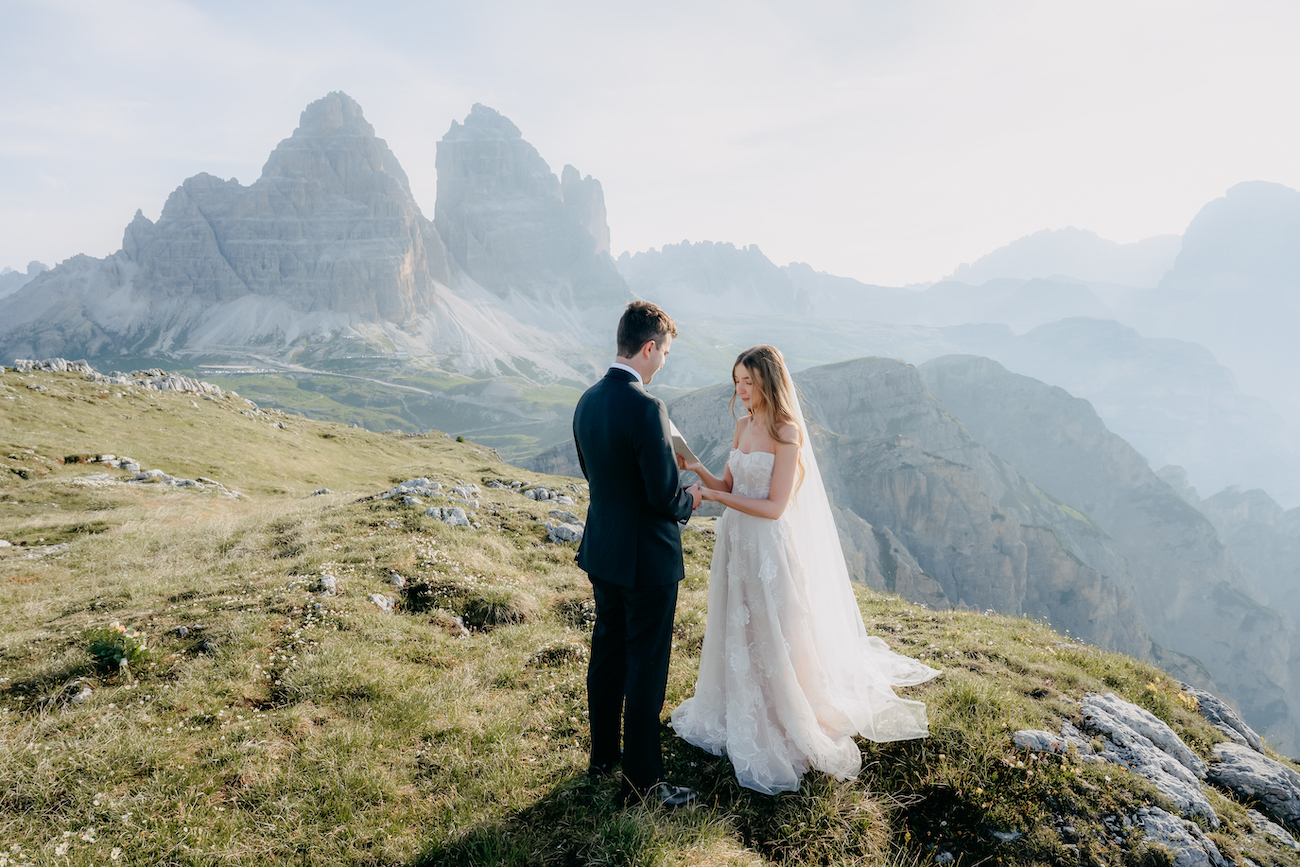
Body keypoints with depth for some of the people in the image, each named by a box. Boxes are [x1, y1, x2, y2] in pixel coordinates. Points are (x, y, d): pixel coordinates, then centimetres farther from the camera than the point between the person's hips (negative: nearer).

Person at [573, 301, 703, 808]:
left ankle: (603, 754, 39)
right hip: (647, 561, -8)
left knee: (607, 653, 22)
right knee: (645, 669, 6)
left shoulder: (587, 401, 1)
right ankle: (640, 780, 21)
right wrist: (689, 500, -1)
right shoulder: (646, 409, -25)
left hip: (602, 553, 8)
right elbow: (665, 497, -24)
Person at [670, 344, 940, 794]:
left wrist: (714, 496, -21)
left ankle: (781, 735, 27)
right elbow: (729, 487, 7)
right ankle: (739, 719, 39)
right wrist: (699, 470, -10)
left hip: (769, 549, -7)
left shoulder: (786, 433, -17)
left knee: (770, 637, 6)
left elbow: (774, 507, -19)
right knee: (736, 634, 19)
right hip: (737, 542, 7)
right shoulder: (743, 425, 6)